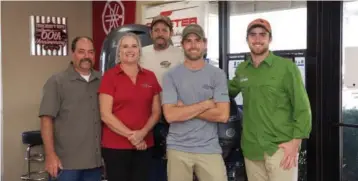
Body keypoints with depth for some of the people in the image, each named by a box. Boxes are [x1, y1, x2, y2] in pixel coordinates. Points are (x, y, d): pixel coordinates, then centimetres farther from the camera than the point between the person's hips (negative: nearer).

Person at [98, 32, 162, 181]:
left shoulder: (150, 77, 8)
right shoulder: (109, 76, -4)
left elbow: (156, 112, 8)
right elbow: (105, 115, -9)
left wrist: (142, 133, -8)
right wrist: (130, 135, -12)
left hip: (144, 145, 4)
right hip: (115, 146, -3)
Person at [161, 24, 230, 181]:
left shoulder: (217, 74, 0)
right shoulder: (171, 76, 0)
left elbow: (223, 115, -8)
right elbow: (170, 115, -11)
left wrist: (184, 109, -9)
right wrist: (206, 104, -11)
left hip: (209, 149, 0)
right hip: (178, 149, 0)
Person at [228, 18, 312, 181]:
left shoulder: (287, 67, -4)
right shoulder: (241, 70, 9)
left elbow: (302, 107, -6)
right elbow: (229, 90, 27)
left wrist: (295, 141, -13)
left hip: (281, 147, -4)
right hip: (251, 148, 4)